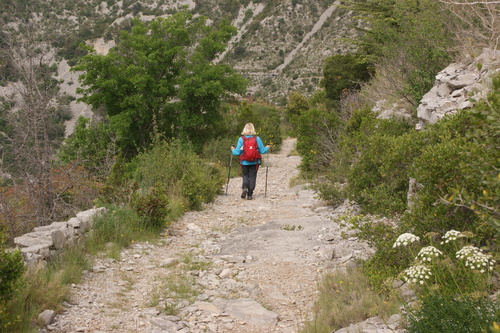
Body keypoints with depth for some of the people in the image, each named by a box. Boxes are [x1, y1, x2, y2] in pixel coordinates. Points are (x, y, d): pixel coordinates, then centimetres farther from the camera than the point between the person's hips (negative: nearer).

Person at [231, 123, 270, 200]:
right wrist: (267, 147, 18)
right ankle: (250, 194, 7)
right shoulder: (257, 138, -6)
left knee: (245, 176, 18)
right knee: (252, 177, 9)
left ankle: (245, 187, -8)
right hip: (254, 162, 0)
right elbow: (262, 151, -3)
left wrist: (233, 150, 15)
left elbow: (237, 152, -6)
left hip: (244, 162, 0)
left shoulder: (241, 139, -7)